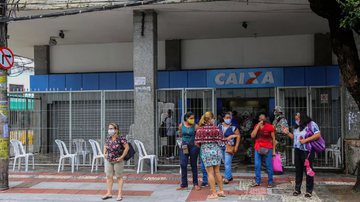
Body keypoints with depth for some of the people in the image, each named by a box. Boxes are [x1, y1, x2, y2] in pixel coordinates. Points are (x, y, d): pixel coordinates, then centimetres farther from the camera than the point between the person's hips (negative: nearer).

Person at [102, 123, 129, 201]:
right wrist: (105, 153, 8)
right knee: (109, 176, 9)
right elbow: (105, 146, 20)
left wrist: (122, 157, -16)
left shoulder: (121, 138, -16)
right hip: (108, 160, 6)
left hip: (117, 161, -6)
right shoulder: (108, 138, 2)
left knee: (119, 177, 6)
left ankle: (120, 194, 14)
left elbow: (127, 147, -16)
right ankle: (109, 193, 19)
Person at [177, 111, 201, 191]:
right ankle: (184, 185, 5)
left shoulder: (195, 126, -7)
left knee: (193, 165, 7)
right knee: (183, 165, -3)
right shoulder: (181, 125, 2)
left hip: (193, 146, -2)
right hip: (184, 146, 2)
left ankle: (195, 184, 19)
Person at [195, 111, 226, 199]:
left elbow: (197, 143, -5)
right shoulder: (216, 128, -3)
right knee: (217, 171, 15)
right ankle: (221, 191, 22)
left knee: (210, 173, 3)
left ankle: (214, 193, 5)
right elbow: (222, 140, 0)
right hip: (216, 150, 3)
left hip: (206, 151, -3)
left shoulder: (200, 129, -7)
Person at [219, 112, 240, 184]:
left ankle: (226, 178, -4)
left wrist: (236, 147, -12)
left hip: (229, 147, -5)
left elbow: (238, 136, -7)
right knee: (225, 163, 13)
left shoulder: (233, 127, -6)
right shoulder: (219, 126, 8)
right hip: (221, 147, 5)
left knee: (227, 163, -9)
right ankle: (230, 176, 26)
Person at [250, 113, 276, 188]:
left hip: (268, 149, -3)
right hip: (258, 148, 3)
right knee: (257, 166, 4)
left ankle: (270, 182, 10)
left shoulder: (270, 127, 0)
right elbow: (252, 136, -3)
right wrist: (258, 126, -7)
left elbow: (273, 139, 3)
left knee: (269, 166, 0)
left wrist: (273, 150, 0)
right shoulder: (256, 126, 10)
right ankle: (257, 181, 13)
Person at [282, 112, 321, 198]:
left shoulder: (311, 124, -9)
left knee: (308, 170, 0)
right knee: (298, 170, 11)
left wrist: (306, 140, -22)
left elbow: (318, 135, -18)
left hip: (307, 151, -7)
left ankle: (309, 191, 9)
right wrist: (287, 133, 4)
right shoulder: (297, 127, 14)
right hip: (298, 150, 7)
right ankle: (297, 189, 19)